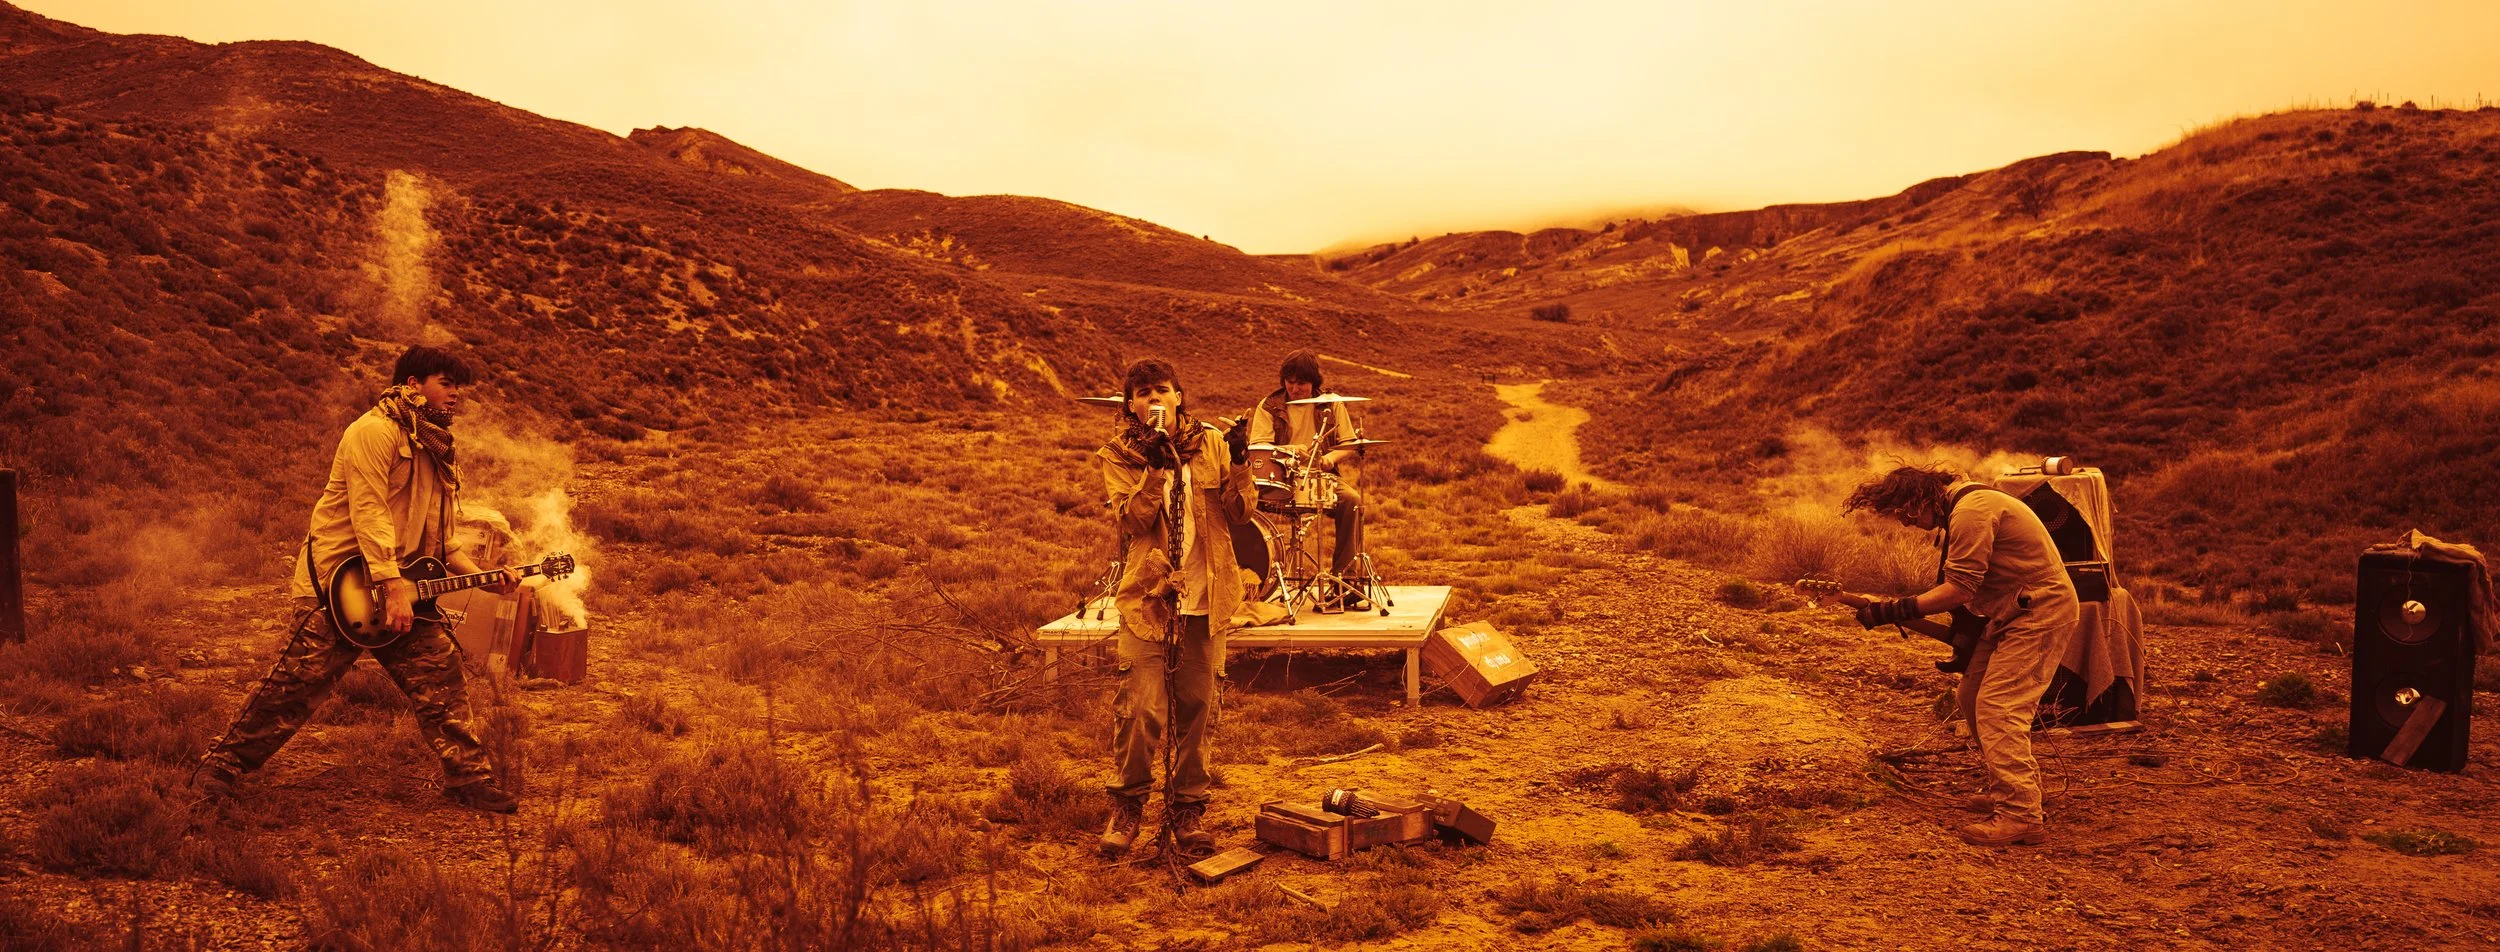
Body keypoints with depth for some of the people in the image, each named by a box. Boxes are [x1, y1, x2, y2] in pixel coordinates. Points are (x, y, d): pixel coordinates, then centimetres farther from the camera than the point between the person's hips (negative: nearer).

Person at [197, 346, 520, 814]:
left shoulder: (434, 449, 17)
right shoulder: (375, 431, -10)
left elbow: (438, 536, 20)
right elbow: (368, 513, -20)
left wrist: (479, 575, 6)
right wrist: (393, 587, -26)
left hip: (404, 588, 8)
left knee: (441, 675, 1)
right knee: (295, 686, -3)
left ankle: (467, 779, 7)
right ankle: (221, 767, 13)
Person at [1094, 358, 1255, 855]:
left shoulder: (1209, 442, 7)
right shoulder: (1119, 455, 2)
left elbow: (1238, 512, 4)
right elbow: (1131, 521, -12)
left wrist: (1239, 465, -11)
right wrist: (1157, 469, -21)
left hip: (1205, 600, 2)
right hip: (1150, 596, -2)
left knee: (1195, 710, 8)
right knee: (1141, 707, -8)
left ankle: (1185, 811, 22)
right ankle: (1127, 805, 12)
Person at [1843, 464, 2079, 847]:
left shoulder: (1970, 510, -21)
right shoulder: (1960, 507, 13)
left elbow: (1959, 590, -23)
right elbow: (1959, 582, 16)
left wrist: (1897, 610, -20)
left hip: (2040, 611, -11)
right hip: (2015, 613, 11)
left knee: (1997, 709, -15)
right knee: (1971, 699, 15)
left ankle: (2022, 816, -17)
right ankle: (2008, 789, 26)